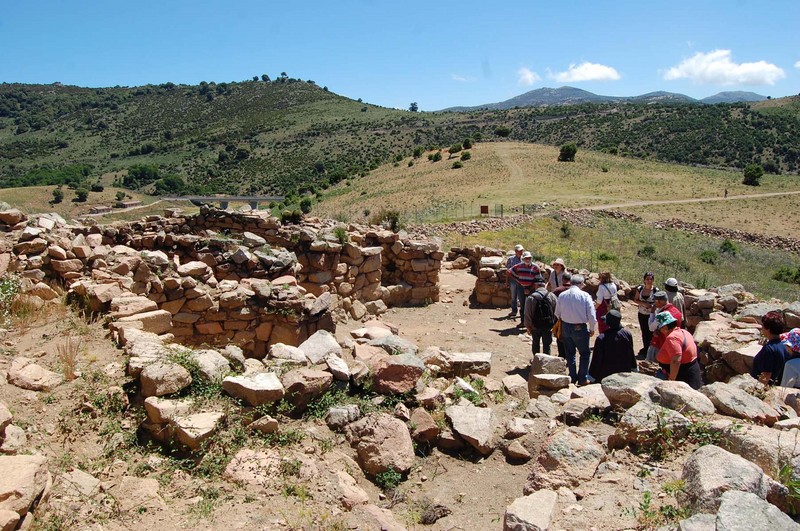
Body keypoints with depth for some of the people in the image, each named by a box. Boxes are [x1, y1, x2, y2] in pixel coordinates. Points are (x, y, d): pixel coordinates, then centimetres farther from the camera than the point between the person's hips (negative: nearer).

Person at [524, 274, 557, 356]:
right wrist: (553, 325, 12)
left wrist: (528, 326, 3)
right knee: (547, 345, 12)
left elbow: (528, 314, -11)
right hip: (548, 326, 1)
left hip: (535, 326, -1)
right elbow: (556, 312, 0)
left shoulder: (531, 298, -16)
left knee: (535, 344, 19)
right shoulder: (552, 296, -7)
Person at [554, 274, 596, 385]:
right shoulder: (585, 296, -14)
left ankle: (573, 377, 26)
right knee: (585, 353, 13)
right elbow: (591, 315, -11)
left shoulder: (562, 295, -4)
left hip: (565, 327, 4)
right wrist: (592, 329, 4)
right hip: (580, 328, -3)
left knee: (570, 353, 18)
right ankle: (582, 379, 14)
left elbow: (557, 313, 6)